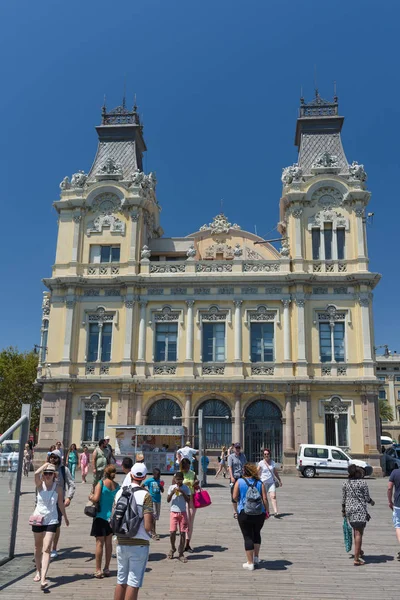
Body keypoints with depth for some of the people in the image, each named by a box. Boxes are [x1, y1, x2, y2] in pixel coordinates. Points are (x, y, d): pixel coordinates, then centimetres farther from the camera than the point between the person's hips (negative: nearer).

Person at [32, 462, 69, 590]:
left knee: (46, 549, -10)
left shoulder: (58, 489, -4)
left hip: (51, 521, -1)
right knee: (38, 547, 17)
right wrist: (46, 464, -16)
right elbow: (36, 473, -28)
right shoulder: (40, 485, -5)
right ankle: (38, 571, 37)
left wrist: (65, 517, 19)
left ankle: (43, 578, -14)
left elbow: (61, 504, 11)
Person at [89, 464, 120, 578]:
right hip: (112, 516, 4)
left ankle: (98, 570, 6)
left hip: (101, 516, -4)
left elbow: (96, 498, -21)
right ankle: (107, 569, 20)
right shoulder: (117, 486, 1)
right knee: (108, 543, 12)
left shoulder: (101, 483, -12)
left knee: (99, 543, 2)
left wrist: (90, 496, -1)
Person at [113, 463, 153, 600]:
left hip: (121, 543, 5)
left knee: (121, 581, 17)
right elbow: (148, 526, -18)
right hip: (139, 544, -5)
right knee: (133, 583, 3)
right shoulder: (145, 495, -13)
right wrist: (150, 531, 4)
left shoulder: (119, 493, 2)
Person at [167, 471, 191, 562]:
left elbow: (188, 501, -5)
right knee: (172, 532, -4)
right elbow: (168, 500, 0)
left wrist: (182, 492, -16)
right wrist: (172, 492, -17)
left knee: (183, 533, 0)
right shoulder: (171, 487, 1)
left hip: (183, 512, 0)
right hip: (173, 512, 0)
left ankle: (181, 553, 11)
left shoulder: (186, 488, -1)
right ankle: (173, 549, 22)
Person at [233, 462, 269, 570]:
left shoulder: (239, 482, -5)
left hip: (244, 513, -2)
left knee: (248, 537, 6)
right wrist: (267, 511, 9)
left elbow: (235, 497, -5)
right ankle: (256, 557, 29)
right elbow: (265, 499, -3)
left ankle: (250, 563, 9)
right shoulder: (259, 483, 0)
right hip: (259, 513, 2)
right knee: (256, 534, 24)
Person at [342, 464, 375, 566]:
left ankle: (359, 551, 41)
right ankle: (356, 559, -5)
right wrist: (371, 502, 15)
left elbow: (343, 499, 8)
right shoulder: (363, 483, -9)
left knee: (356, 531, 24)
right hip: (360, 510, -5)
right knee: (358, 533, -4)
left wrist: (343, 510, 19)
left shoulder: (345, 483, 5)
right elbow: (367, 498, -6)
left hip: (349, 509, 5)